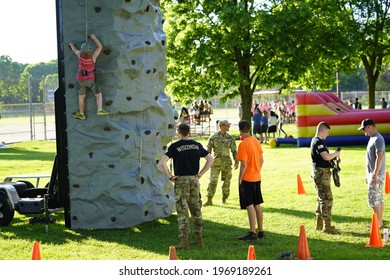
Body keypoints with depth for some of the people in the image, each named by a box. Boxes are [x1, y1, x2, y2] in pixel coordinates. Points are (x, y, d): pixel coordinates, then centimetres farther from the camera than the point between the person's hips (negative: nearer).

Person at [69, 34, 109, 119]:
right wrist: (94, 38, -3)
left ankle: (81, 114, 24)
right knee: (98, 95, 11)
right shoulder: (93, 56, -27)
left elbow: (74, 49, 4)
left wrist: (71, 45, 25)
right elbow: (100, 47, -11)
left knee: (81, 96, 16)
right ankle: (100, 110, -4)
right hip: (91, 79, -2)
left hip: (81, 79, 2)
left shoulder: (80, 54, -21)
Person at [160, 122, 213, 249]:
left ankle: (184, 241, -2)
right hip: (194, 180, 4)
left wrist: (170, 176, -8)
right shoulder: (197, 145, 5)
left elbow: (162, 162, -18)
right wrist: (200, 174, 10)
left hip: (181, 181, -4)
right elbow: (210, 159, 12)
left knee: (182, 212, 0)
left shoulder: (175, 146, -8)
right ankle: (199, 238, 19)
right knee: (196, 210, 13)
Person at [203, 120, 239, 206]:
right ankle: (209, 200, -2)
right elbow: (208, 150, 2)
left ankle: (224, 199, 20)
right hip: (215, 163, -2)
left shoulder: (230, 137, 6)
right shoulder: (213, 137, -2)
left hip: (226, 163, 3)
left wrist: (236, 161, 4)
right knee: (213, 181, -8)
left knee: (226, 182, 6)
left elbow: (234, 150, 11)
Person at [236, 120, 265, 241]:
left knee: (249, 206, -5)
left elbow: (244, 165, -19)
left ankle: (252, 233, -4)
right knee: (257, 205, 13)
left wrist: (240, 179, -9)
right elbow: (261, 160, 13)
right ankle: (260, 231, 18)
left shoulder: (243, 144, -17)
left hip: (247, 179, -8)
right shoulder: (256, 141, 7)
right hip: (257, 178, 8)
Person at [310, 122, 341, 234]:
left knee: (321, 198, 16)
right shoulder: (318, 142, -17)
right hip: (321, 173, -11)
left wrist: (333, 156, 8)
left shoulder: (315, 140, 15)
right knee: (327, 199, -9)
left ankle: (320, 224, 23)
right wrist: (335, 154, -10)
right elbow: (326, 157, -28)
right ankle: (327, 226, -8)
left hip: (320, 173, 11)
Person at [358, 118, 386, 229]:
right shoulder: (372, 138, 14)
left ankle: (378, 222, -4)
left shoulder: (378, 139, -17)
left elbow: (379, 158, -22)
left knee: (373, 198, -8)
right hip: (372, 173, 10)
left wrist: (374, 175, -25)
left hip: (377, 174, -10)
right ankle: (380, 221, 18)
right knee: (379, 198, 13)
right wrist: (368, 174, 22)